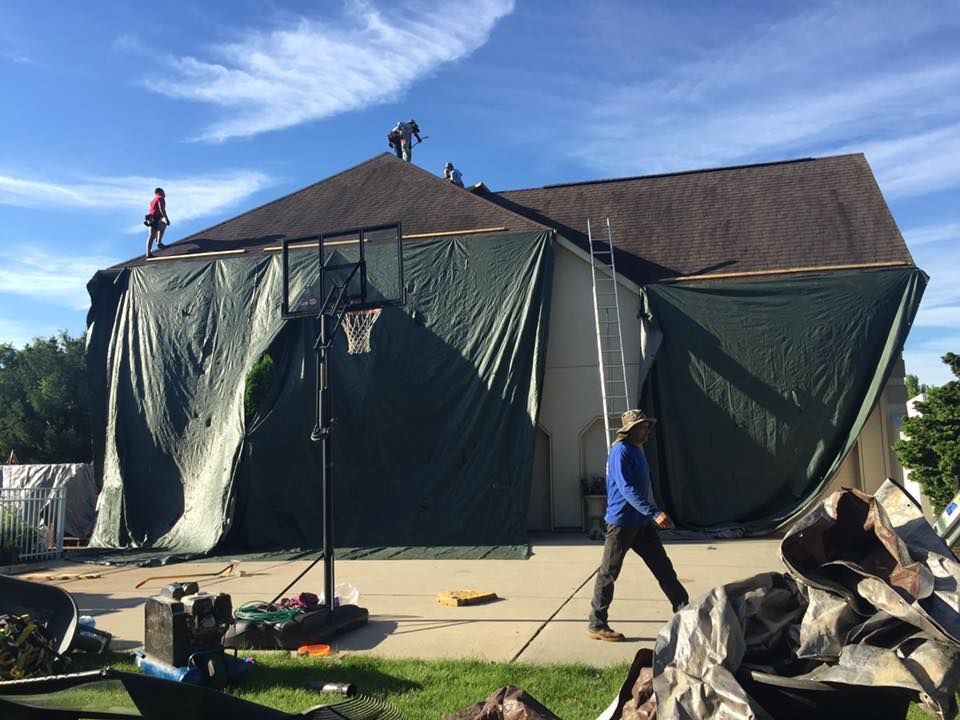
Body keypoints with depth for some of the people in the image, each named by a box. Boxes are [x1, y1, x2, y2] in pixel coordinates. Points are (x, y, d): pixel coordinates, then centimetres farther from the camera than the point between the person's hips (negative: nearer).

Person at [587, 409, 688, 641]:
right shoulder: (621, 451, -16)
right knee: (608, 573, 0)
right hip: (621, 522, -9)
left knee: (663, 567, 9)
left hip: (641, 522, 9)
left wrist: (651, 514, 22)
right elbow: (627, 489, -25)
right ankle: (596, 625, 8)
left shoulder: (637, 450, 14)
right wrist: (655, 512, -29)